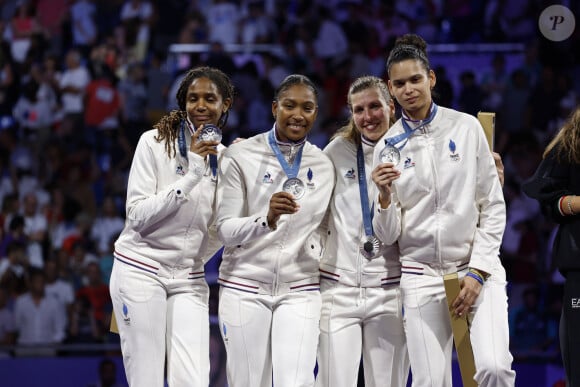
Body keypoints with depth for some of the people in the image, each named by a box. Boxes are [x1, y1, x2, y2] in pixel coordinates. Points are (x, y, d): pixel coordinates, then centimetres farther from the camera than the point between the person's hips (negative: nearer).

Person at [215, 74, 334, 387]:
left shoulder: (323, 165, 6)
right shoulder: (240, 156, -5)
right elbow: (225, 230, -10)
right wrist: (267, 219, -26)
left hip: (300, 292, 2)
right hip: (245, 289, -2)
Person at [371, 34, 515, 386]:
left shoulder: (466, 127, 1)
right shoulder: (388, 147, 4)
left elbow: (493, 206, 2)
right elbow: (388, 235, 4)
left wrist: (477, 272, -6)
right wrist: (385, 198, -16)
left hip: (477, 268, -1)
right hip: (421, 275, 1)